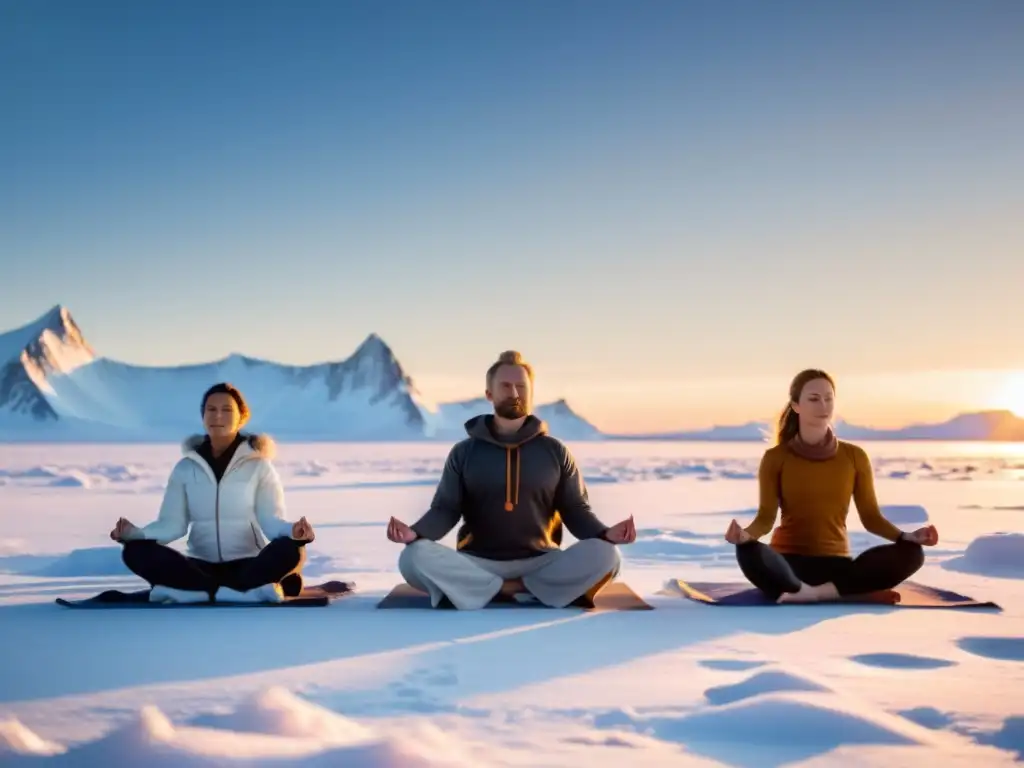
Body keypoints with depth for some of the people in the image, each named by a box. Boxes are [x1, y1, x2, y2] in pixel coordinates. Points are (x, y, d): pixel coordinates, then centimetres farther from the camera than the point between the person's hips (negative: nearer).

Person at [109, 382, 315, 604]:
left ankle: (190, 589, -33)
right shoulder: (185, 467, 8)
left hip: (249, 565, -2)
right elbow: (172, 523, 2)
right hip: (201, 566, 3)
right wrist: (135, 533, -18)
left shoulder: (258, 465, 2)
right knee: (136, 551, -24)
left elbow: (270, 520, -8)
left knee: (289, 550, -34)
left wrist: (292, 531, -31)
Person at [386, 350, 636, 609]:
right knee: (415, 557, -29)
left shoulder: (556, 451, 8)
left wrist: (605, 533, -14)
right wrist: (415, 532, -17)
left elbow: (575, 510, 8)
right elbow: (446, 509, 5)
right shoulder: (464, 452, 7)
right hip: (476, 564, 0)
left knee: (604, 556, -28)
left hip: (540, 563, 1)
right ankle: (520, 589, -23)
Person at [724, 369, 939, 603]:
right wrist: (746, 534, -29)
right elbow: (766, 517, -6)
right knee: (748, 552, -38)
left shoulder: (855, 456, 5)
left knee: (910, 553, -24)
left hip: (835, 562, 3)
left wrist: (907, 536, -13)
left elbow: (870, 516, 5)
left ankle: (817, 592, -28)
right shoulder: (775, 457, 0)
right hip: (789, 562, -3)